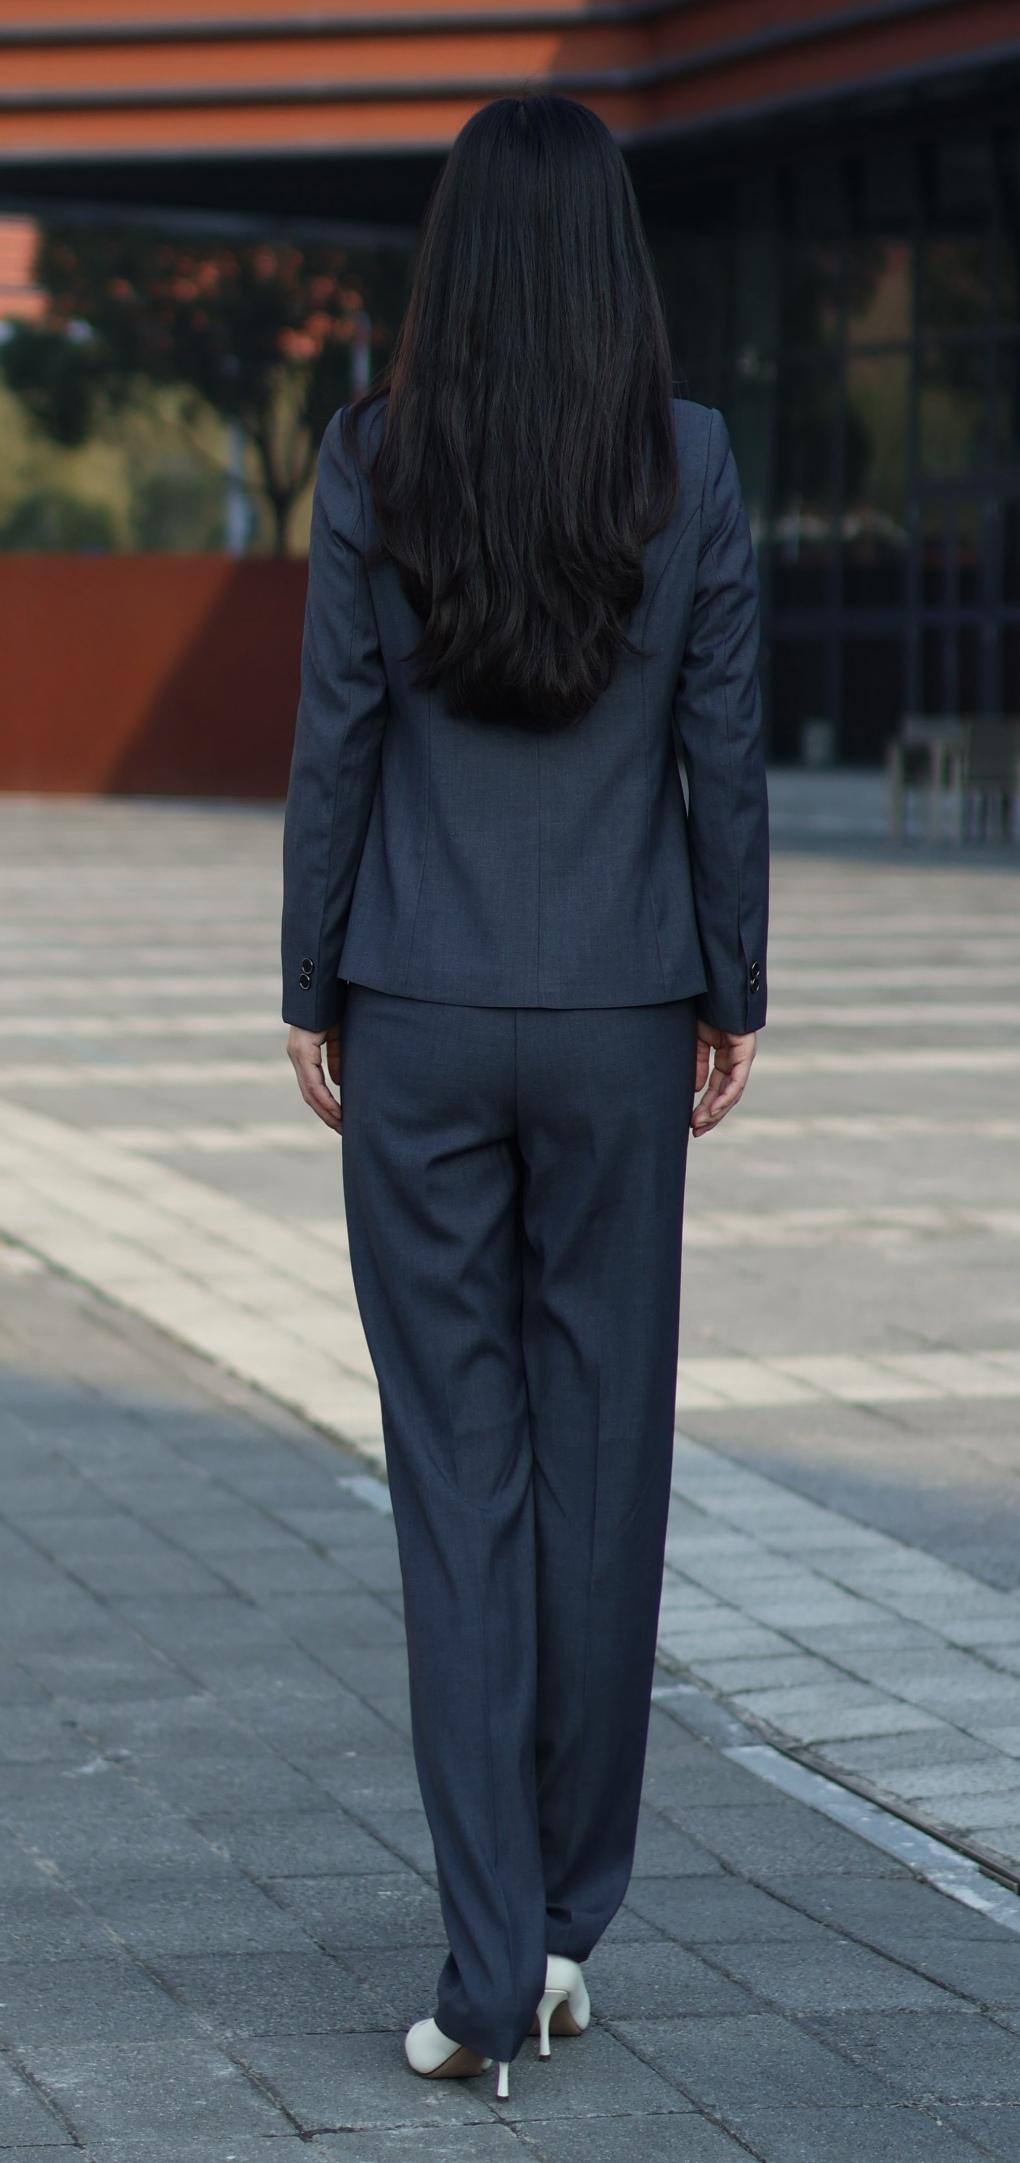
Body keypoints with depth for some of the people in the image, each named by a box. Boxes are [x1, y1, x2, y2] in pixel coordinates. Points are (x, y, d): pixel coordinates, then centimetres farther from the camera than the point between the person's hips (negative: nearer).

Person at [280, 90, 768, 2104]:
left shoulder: (372, 460, -6)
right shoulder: (691, 460, -6)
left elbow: (335, 747, -4)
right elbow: (724, 747, -2)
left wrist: (311, 997, 6)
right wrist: (731, 999, 8)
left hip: (419, 1020, 0)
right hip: (621, 1018, 0)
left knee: (456, 1466, 3)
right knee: (605, 1445, 11)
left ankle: (489, 1967, -1)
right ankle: (569, 1917, 19)